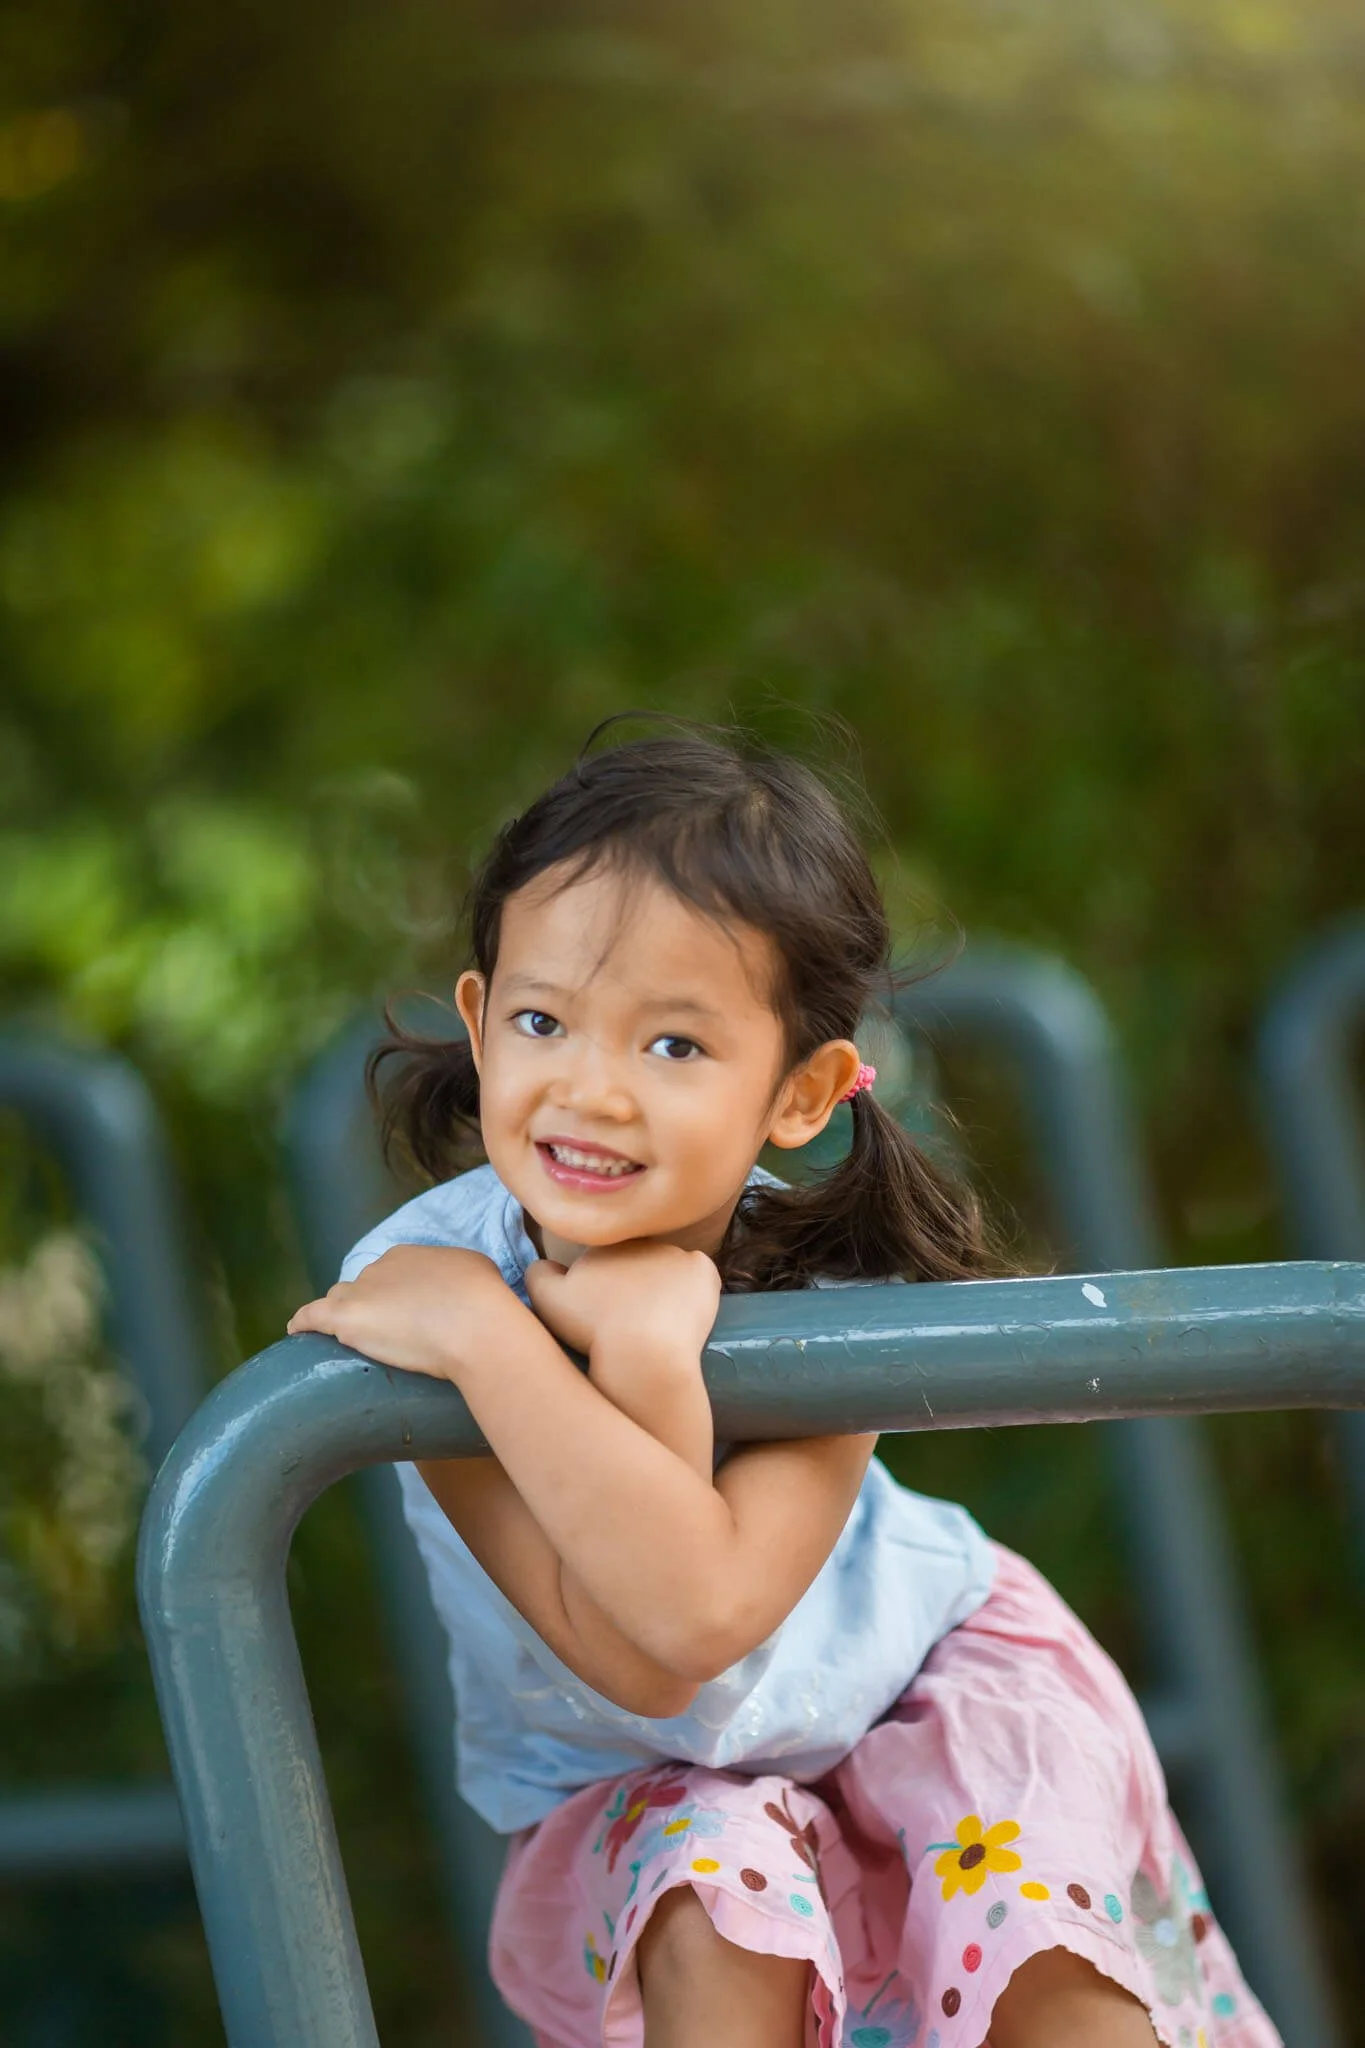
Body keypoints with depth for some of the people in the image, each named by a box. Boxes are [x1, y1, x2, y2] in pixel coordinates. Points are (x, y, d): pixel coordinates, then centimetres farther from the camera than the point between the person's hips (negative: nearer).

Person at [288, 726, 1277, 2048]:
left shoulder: (826, 1293, -24)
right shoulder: (421, 1274, -25)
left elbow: (703, 1614, -42)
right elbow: (634, 1663, -31)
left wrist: (487, 1339, -44)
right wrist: (641, 1360, -43)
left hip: (921, 1685, 0)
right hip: (620, 1794, 0)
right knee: (718, 1885, -30)